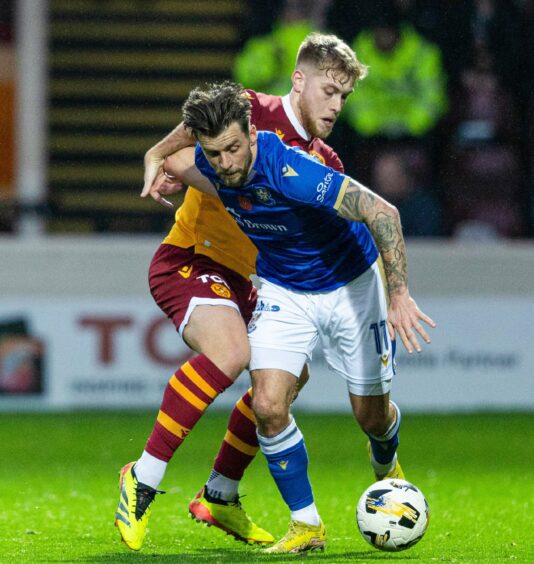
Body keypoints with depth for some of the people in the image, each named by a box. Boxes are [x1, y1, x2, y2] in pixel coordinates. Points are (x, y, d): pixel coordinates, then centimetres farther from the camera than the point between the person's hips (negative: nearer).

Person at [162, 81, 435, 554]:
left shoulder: (288, 170, -37)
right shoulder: (213, 163, -18)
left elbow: (382, 212, -38)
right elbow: (172, 160, 11)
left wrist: (400, 295, -42)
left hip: (350, 284, -4)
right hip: (283, 292, 4)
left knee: (371, 415, 7)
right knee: (268, 406, -16)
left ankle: (386, 465, 45)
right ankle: (306, 524, 0)